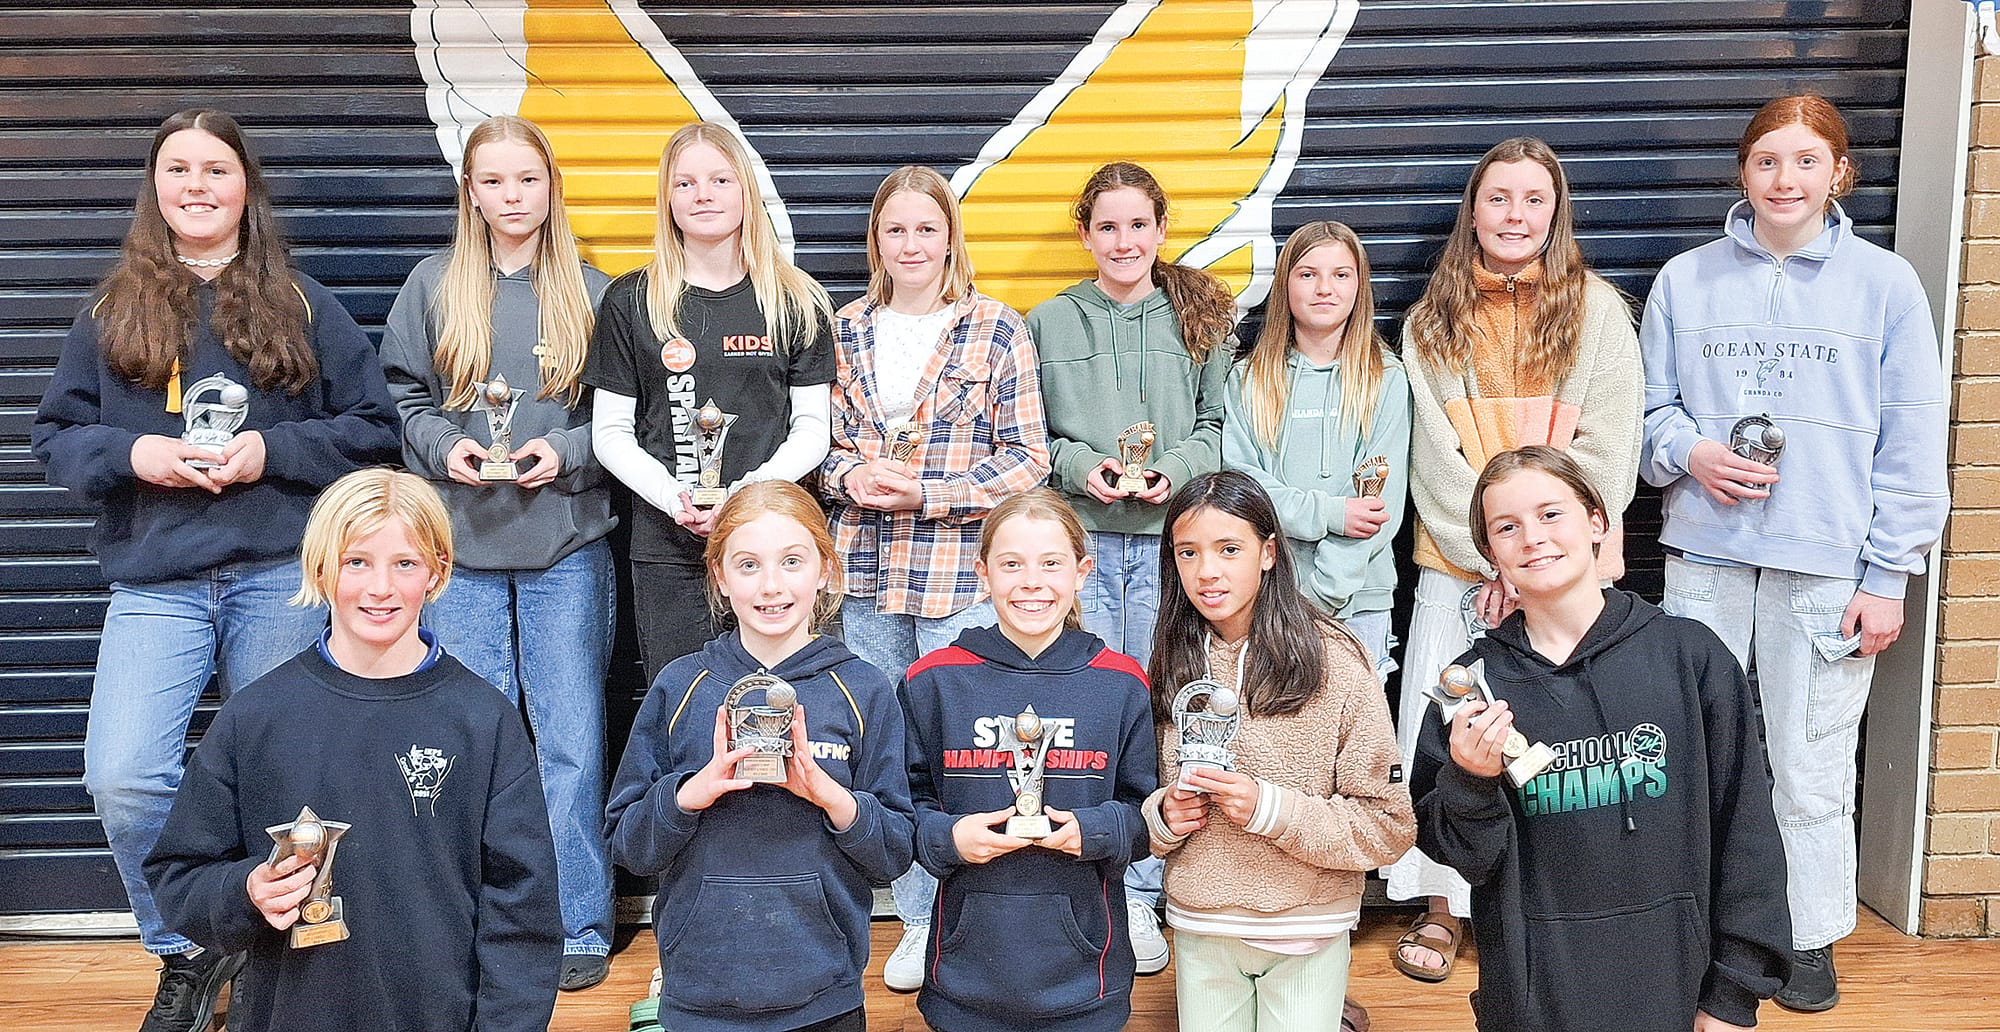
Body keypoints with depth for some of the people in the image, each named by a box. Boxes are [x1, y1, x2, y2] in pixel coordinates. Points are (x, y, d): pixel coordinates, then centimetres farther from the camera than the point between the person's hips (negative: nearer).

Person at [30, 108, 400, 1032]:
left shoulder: (301, 305, 5)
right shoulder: (111, 311, 9)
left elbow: (375, 427, 3)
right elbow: (56, 434, 10)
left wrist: (274, 451, -11)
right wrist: (130, 454, -10)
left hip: (280, 578, -1)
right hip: (154, 585, 1)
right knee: (122, 780, -14)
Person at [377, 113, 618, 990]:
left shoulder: (590, 292, 4)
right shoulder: (434, 285, 6)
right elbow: (404, 398, 9)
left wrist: (565, 452, -12)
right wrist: (445, 447, -9)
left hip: (566, 548, -1)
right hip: (461, 544, 1)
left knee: (571, 738, 1)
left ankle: (579, 927, 13)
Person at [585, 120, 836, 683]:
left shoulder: (797, 302, 5)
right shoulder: (630, 301, 5)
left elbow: (811, 430, 4)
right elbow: (610, 433, 5)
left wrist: (747, 496, -12)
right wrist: (673, 499, -12)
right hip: (667, 551, 0)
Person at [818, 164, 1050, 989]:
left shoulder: (998, 331, -2)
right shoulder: (845, 332, 8)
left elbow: (1027, 457, -5)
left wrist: (925, 493, -14)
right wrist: (851, 477, -9)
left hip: (963, 575, -4)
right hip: (865, 573, 4)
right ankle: (918, 917, 26)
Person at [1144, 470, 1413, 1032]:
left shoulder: (1336, 660, -12)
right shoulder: (1171, 667, 1)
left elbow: (1390, 826, -12)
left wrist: (1269, 808, -22)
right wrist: (1164, 815, -10)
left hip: (1307, 932, -3)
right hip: (1200, 930, 3)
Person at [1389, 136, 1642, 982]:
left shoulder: (1597, 309, 4)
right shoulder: (1432, 323, 8)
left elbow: (1606, 448, -3)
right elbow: (1435, 458, 2)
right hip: (1459, 566, 2)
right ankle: (1442, 907, 16)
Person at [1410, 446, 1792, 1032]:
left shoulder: (1689, 655, -7)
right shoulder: (1474, 680, -5)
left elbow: (1744, 831, -2)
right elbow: (1464, 856, -2)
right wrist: (1471, 783, -21)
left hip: (1669, 984, 0)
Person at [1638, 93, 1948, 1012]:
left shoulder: (1885, 283, 0)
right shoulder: (1685, 281, 5)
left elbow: (1910, 446, 0)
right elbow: (1649, 407, 11)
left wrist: (1887, 576, -4)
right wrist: (1687, 452, -12)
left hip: (1826, 566, -1)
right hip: (1704, 555, 2)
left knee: (1811, 770, 6)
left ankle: (1810, 937, 25)